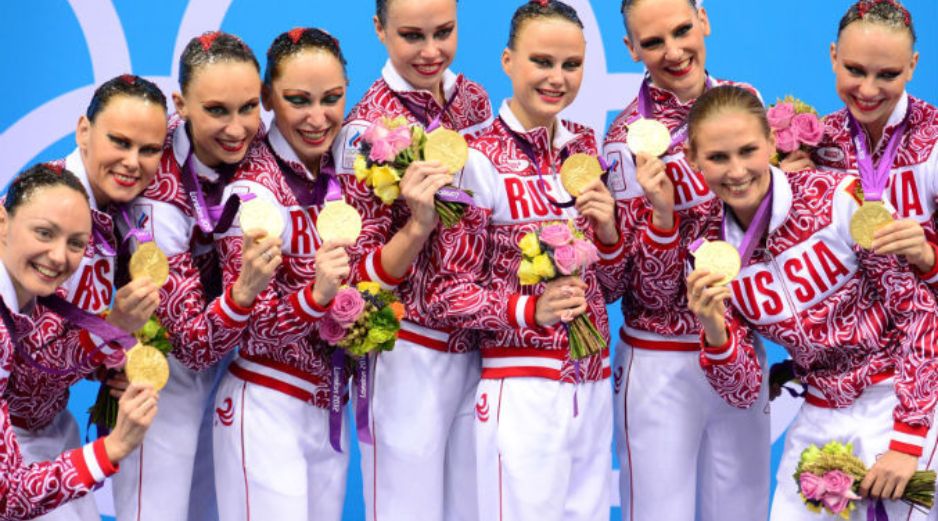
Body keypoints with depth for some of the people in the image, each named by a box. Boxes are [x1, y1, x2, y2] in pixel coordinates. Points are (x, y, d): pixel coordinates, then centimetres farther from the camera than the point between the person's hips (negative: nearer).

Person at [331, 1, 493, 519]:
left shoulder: (474, 100, 2)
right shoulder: (369, 128, -15)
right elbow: (361, 278, -13)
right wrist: (417, 225, -29)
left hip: (479, 346, 6)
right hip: (410, 355, -6)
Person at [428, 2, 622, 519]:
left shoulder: (585, 146, 7)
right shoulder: (478, 159, -10)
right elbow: (449, 294, -9)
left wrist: (608, 231, -7)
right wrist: (531, 310, -24)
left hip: (593, 383, 6)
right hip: (521, 390, -6)